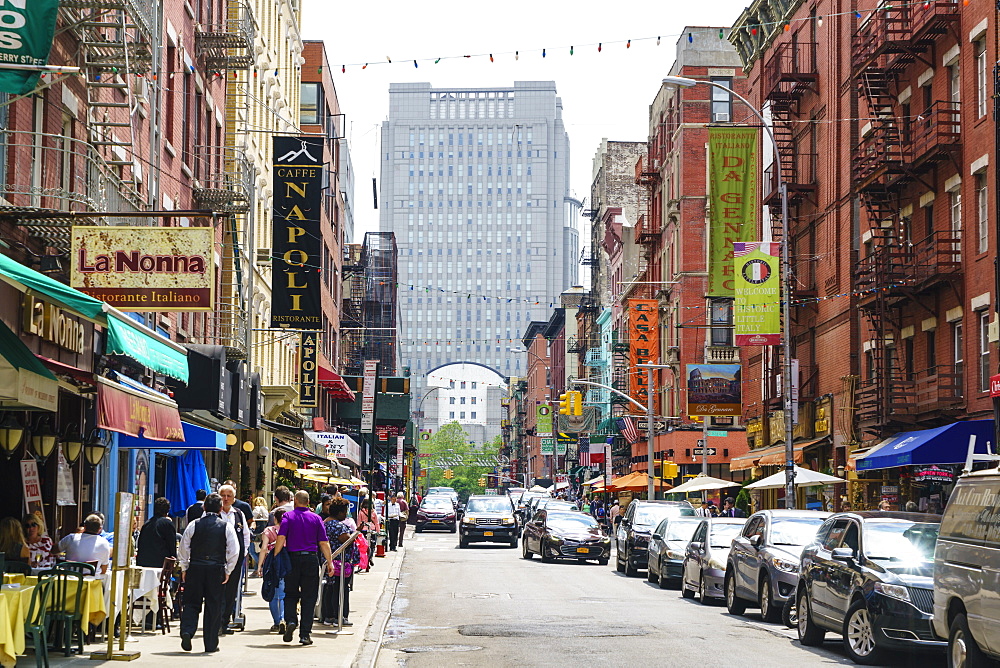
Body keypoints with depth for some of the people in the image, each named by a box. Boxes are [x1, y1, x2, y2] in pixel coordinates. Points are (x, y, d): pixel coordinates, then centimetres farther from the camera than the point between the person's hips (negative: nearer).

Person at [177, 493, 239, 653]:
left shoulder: (194, 525, 1)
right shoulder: (226, 527, -1)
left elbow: (183, 548, 2)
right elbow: (234, 551, -4)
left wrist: (184, 568, 11)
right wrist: (228, 571, 5)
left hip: (195, 568, 1)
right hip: (217, 570, -1)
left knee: (191, 603, 11)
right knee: (214, 606, 7)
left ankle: (187, 631, -13)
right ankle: (211, 644, 10)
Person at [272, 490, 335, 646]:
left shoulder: (288, 517, 2)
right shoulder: (316, 518, 6)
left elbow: (281, 538, -10)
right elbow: (324, 542, 3)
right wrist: (330, 562, 7)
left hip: (292, 558, 0)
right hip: (311, 560, 0)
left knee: (290, 594, 13)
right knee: (309, 597, 4)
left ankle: (291, 621, -12)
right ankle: (305, 634, 1)